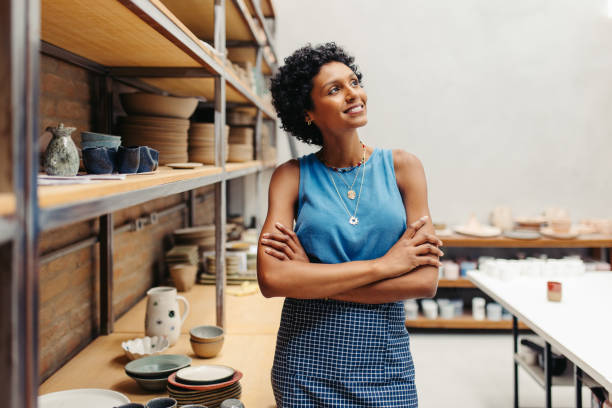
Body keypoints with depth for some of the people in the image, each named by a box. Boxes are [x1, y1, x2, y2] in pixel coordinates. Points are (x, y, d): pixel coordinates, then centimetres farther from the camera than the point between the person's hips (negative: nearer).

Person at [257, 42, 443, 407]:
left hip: (384, 358, 1)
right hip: (306, 362, 0)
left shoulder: (402, 167, -3)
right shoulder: (292, 176, -3)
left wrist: (312, 278, -14)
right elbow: (272, 279, -16)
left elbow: (426, 280, -11)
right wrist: (382, 265, -16)